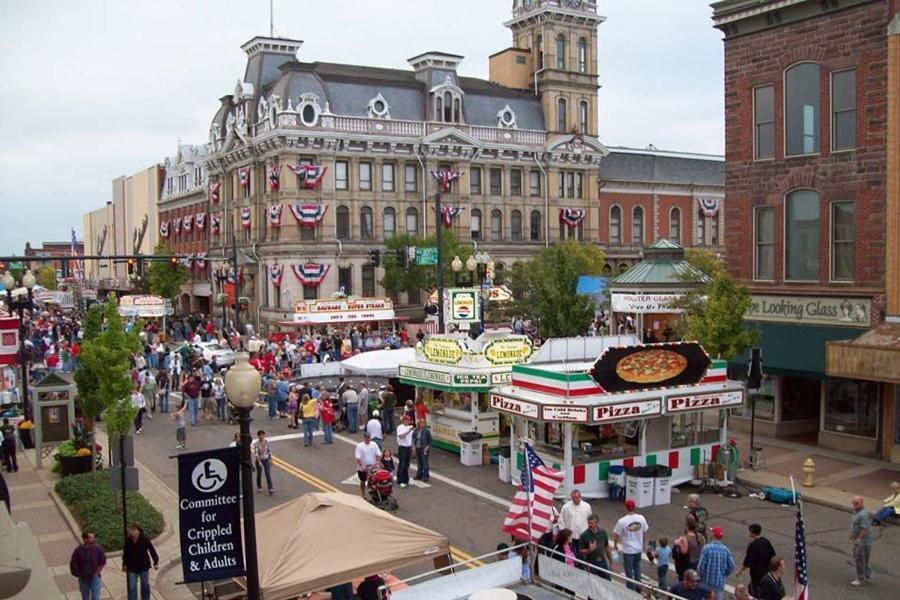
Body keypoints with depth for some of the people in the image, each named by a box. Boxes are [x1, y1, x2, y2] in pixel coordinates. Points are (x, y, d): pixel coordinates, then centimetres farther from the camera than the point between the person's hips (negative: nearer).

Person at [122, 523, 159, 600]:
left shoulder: (144, 539, -16)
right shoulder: (128, 541, -10)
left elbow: (152, 550, -13)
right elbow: (125, 553, 4)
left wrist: (156, 562, -17)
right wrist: (124, 564, 10)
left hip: (144, 566, 0)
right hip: (132, 567, 0)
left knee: (145, 585, 16)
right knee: (132, 588, -1)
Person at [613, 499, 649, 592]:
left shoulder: (622, 521, -21)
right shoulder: (641, 518, -9)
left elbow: (617, 535, -11)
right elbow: (645, 532, 3)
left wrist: (615, 544, 8)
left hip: (628, 550, -5)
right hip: (639, 549, 5)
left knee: (629, 571, 10)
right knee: (637, 568, 24)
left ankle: (631, 590, 19)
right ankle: (638, 587, 34)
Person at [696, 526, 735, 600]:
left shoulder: (706, 548, -17)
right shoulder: (725, 549, -7)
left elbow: (701, 566, -16)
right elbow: (731, 566, -3)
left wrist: (701, 576, 4)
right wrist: (724, 575, 14)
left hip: (707, 581, -2)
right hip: (720, 581, 2)